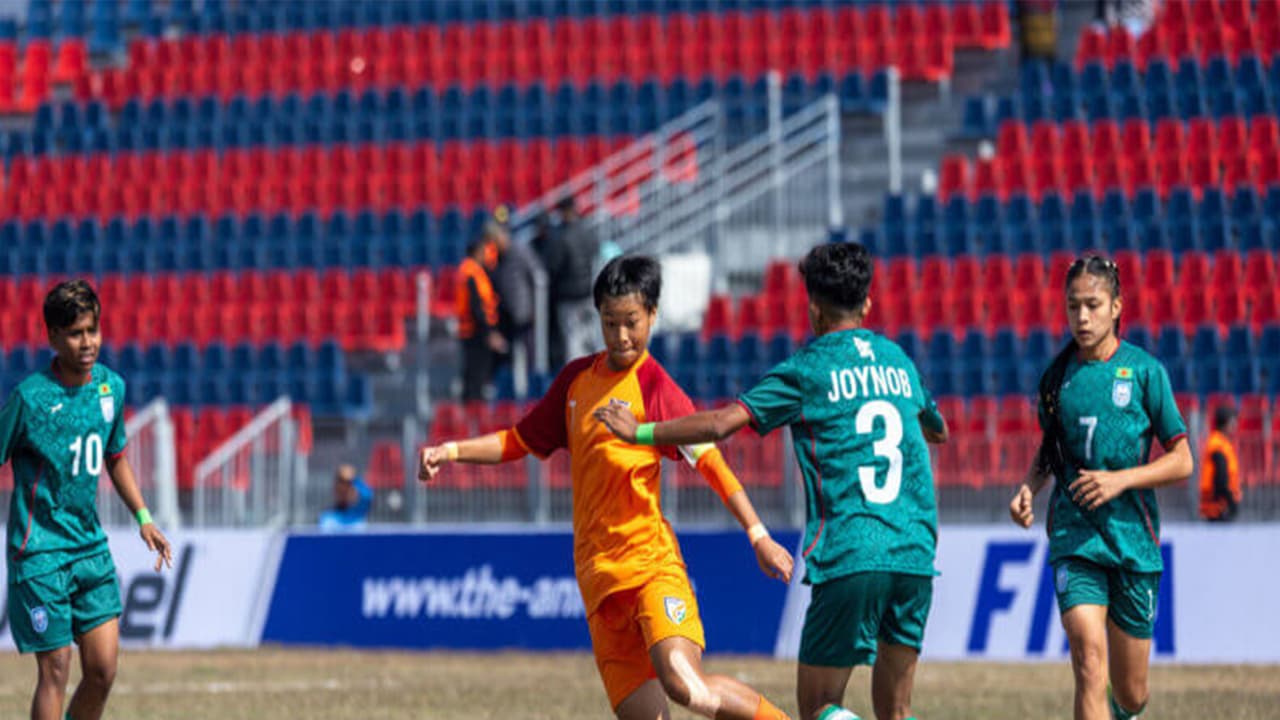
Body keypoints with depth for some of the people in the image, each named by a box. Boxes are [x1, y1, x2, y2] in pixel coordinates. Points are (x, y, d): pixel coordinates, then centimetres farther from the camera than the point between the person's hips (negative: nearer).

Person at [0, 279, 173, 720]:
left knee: (103, 668, 3)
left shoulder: (112, 387, 5)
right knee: (55, 669, -5)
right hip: (41, 551, -6)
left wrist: (143, 518, 15)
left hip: (92, 547, 6)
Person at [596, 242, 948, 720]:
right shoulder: (899, 362, 18)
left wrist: (640, 432, 5)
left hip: (849, 559, -5)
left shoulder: (808, 370, 2)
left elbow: (722, 424, -7)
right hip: (915, 556, 5)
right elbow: (937, 431, 37)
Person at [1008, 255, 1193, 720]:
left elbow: (1181, 462, -1)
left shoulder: (1145, 371, -3)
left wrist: (1120, 479, -15)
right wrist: (1029, 489, 2)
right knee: (1088, 655, -22)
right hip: (1073, 537, 1)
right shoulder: (1058, 375, 6)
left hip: (1133, 538, -1)